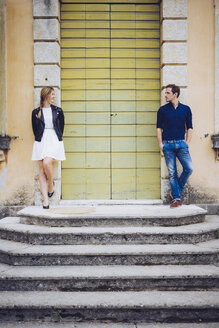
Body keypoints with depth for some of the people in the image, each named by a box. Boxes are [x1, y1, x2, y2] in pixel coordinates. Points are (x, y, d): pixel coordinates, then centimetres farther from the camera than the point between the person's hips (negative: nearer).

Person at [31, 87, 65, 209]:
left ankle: (51, 185, 2)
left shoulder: (58, 111, 9)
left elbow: (61, 126, 15)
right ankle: (45, 198, -3)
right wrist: (39, 139, 8)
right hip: (41, 142, 1)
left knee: (47, 163, -25)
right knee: (41, 170, -4)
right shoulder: (36, 112, 9)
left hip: (54, 140, -1)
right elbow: (35, 129, 14)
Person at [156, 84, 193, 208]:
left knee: (189, 168, -12)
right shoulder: (163, 110, 8)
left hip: (181, 143, 1)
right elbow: (159, 128, 8)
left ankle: (176, 191, 8)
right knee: (172, 173, -2)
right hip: (167, 144, -1)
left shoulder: (186, 109, 9)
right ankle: (176, 198, 5)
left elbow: (189, 128, 11)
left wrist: (187, 143, 1)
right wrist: (160, 144, -1)